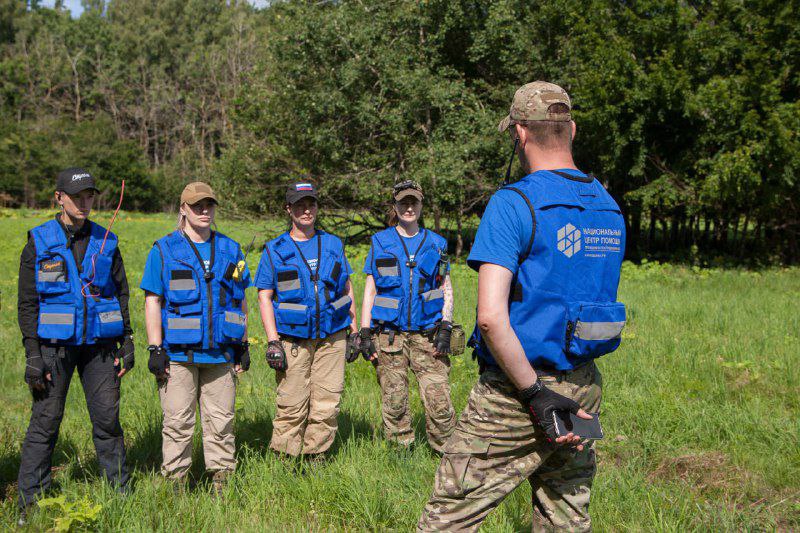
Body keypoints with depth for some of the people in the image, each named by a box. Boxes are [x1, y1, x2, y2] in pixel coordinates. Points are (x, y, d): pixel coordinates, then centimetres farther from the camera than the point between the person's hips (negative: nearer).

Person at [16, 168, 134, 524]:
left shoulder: (105, 241, 7)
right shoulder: (39, 242, -1)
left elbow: (121, 293, 13)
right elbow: (27, 303, -2)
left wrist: (126, 342, 6)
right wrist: (32, 355, -7)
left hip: (100, 344, 2)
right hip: (55, 344, -2)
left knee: (107, 418, 4)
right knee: (45, 421, -1)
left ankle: (120, 491, 17)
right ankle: (29, 502, 9)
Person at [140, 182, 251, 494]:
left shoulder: (230, 250, 12)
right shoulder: (164, 250, 1)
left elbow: (240, 301, 18)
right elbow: (152, 301, -1)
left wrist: (243, 345, 14)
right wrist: (155, 349, -7)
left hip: (220, 353, 3)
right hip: (178, 353, -3)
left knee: (221, 420, 7)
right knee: (178, 422, 0)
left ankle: (223, 483, 17)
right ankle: (175, 485, 10)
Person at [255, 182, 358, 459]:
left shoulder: (333, 244, 11)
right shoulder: (275, 250, 3)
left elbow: (346, 288, 17)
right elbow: (264, 296, 1)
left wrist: (353, 330, 12)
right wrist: (272, 341, -8)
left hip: (332, 338, 3)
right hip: (293, 340, -2)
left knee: (327, 404, 2)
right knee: (291, 405, -4)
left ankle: (316, 457, 14)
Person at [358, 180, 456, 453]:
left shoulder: (436, 243, 10)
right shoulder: (380, 242, 8)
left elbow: (446, 289, 12)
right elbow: (370, 291, 9)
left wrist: (445, 328, -1)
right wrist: (365, 333, 1)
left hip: (427, 334, 0)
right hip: (389, 333, 0)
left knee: (439, 400, -8)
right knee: (393, 400, 3)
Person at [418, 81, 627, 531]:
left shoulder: (514, 204, -14)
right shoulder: (610, 207, 9)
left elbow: (491, 317, -23)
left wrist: (535, 394, -17)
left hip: (518, 388, -7)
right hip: (584, 388, 7)